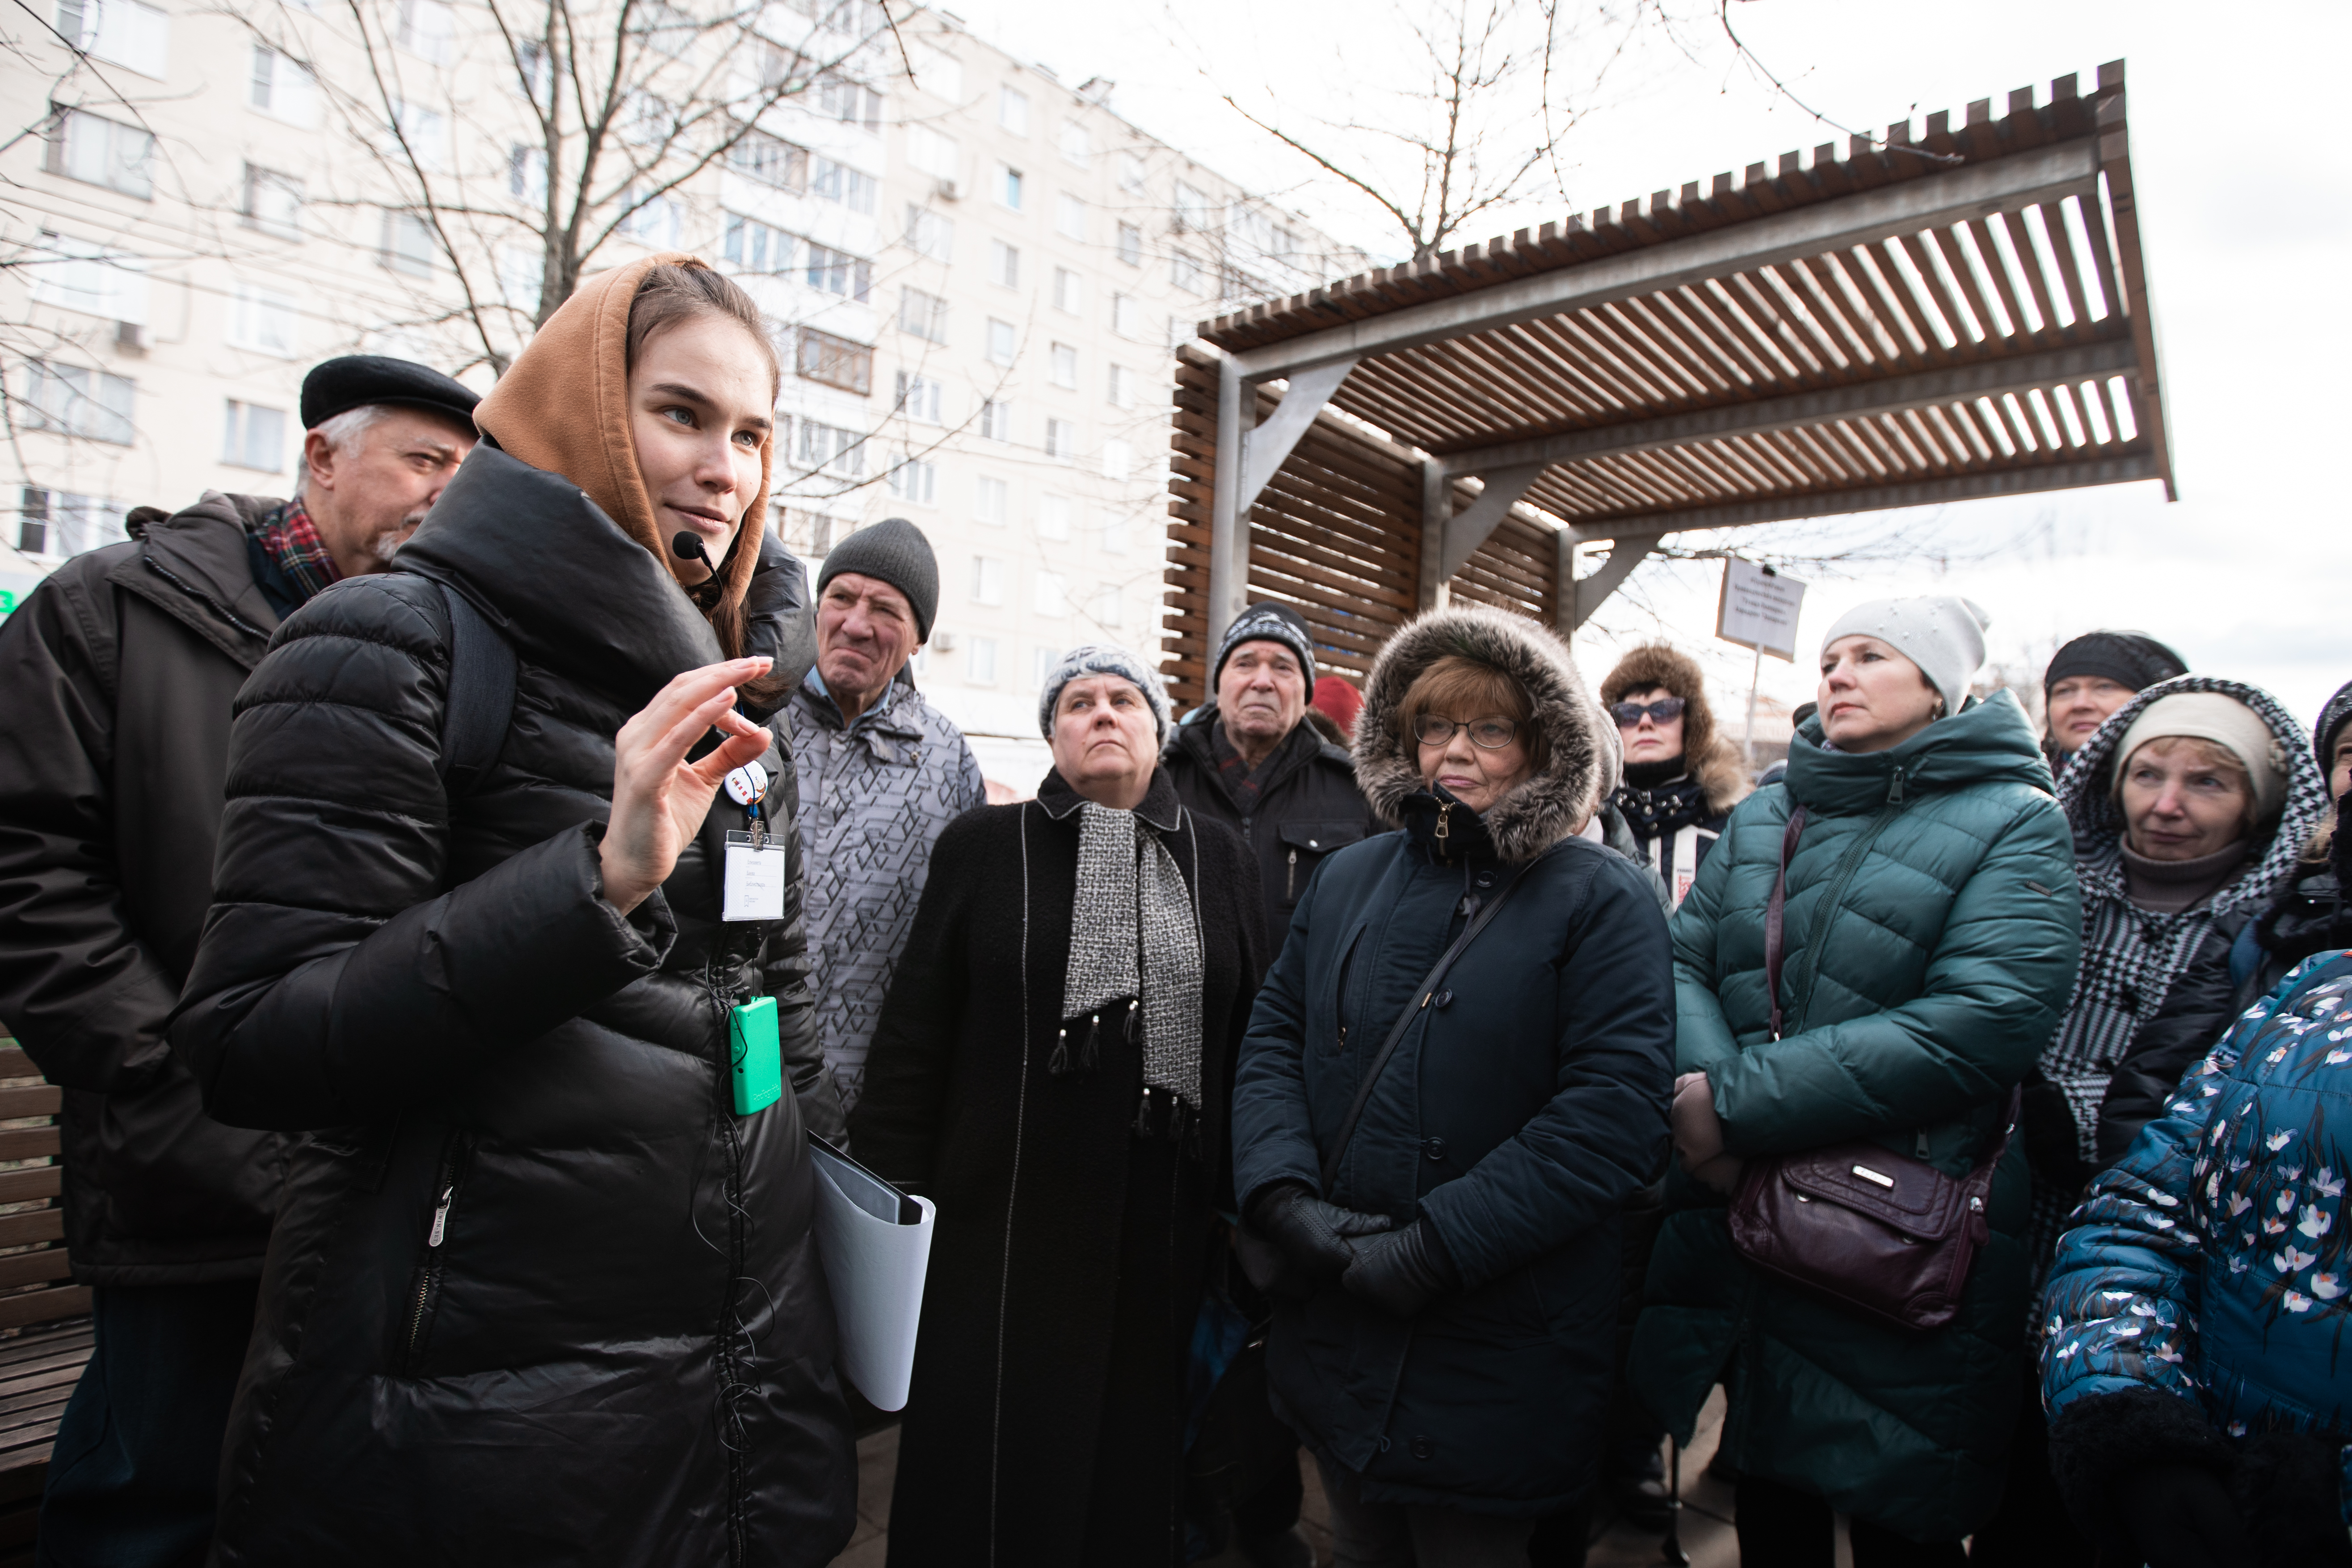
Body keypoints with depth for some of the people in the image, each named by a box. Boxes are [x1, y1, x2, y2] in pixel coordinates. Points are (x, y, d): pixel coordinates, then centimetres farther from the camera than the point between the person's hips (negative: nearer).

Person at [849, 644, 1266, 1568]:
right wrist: (896, 1198, -1)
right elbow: (913, 1032, 2)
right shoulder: (984, 847, 1)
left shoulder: (1219, 860, 7)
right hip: (1009, 1222, -1)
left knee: (1137, 1454, 14)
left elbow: (1255, 1032, 6)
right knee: (999, 1461, 9)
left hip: (1168, 1222, 2)